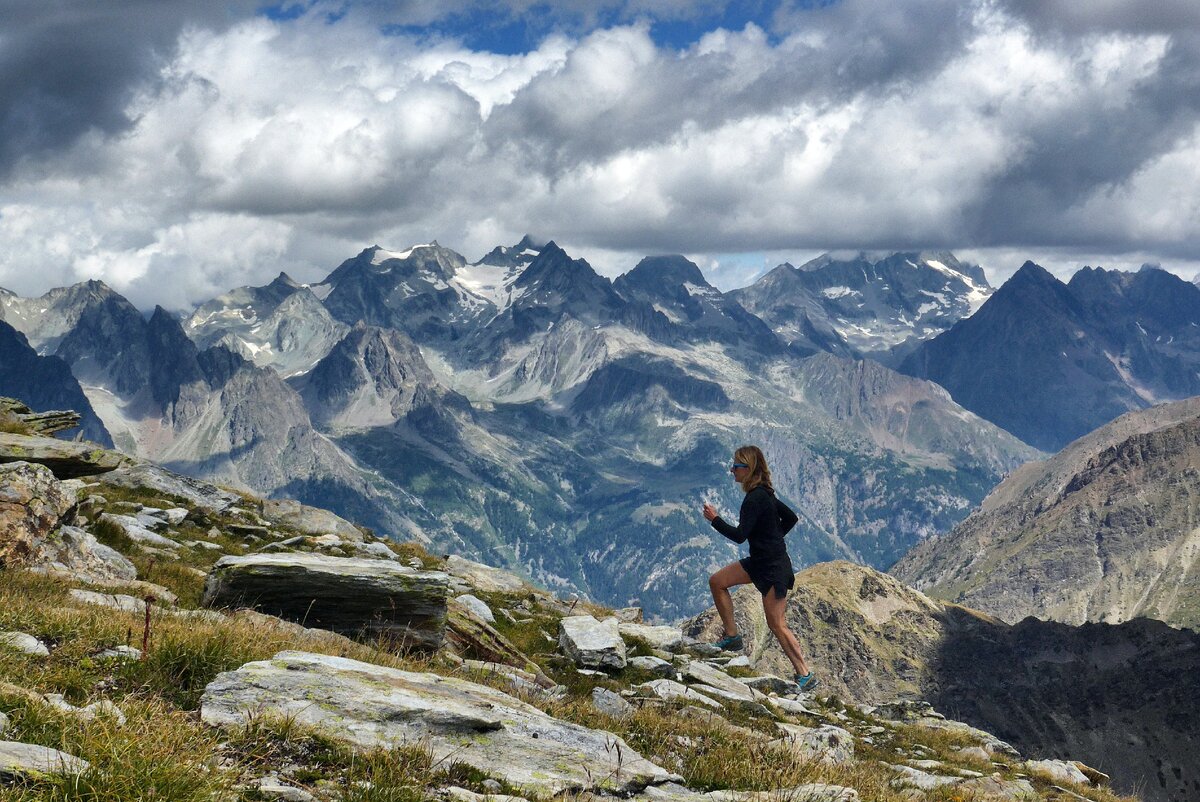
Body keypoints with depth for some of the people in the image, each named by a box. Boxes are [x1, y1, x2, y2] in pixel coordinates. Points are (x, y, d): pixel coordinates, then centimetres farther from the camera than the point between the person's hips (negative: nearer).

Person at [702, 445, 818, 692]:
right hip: (760, 561, 10)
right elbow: (791, 517, 18)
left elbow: (739, 535, -25)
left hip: (773, 568, -10)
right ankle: (732, 637, 16)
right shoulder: (764, 493, 8)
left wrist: (714, 519, -14)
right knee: (717, 582, 10)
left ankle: (805, 676, 1)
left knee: (776, 624, -5)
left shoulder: (755, 498, -22)